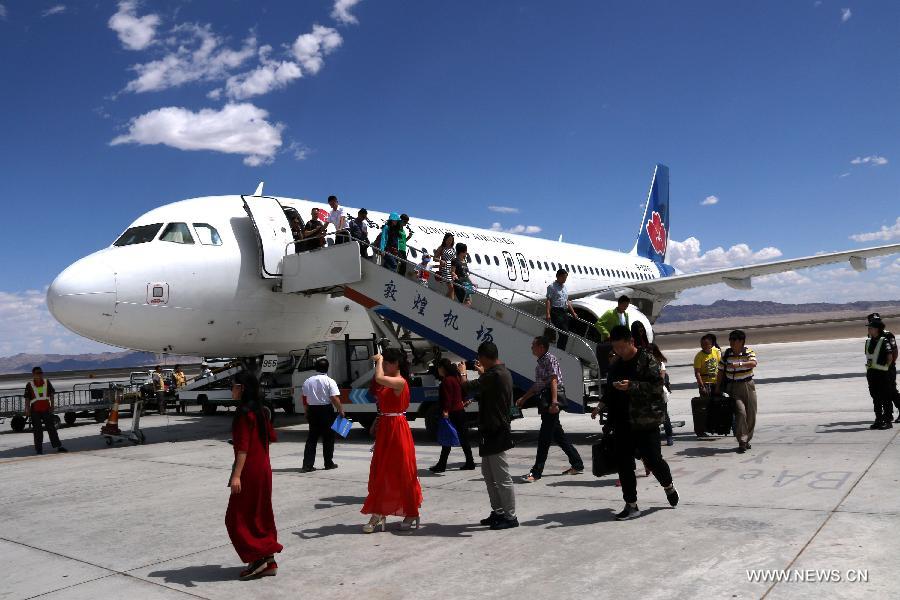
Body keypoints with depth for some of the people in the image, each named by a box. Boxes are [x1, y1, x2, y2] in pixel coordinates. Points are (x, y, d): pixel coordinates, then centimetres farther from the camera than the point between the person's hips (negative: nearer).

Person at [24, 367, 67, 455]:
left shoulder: (47, 382, 7)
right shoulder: (29, 385, 0)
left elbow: (51, 394, 9)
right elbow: (27, 398, 0)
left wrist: (52, 406, 2)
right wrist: (27, 409, -5)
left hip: (46, 409, 2)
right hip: (35, 411, -2)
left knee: (51, 428, 3)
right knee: (37, 430, 3)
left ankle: (58, 446, 4)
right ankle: (39, 449, 11)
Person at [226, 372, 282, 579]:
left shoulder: (244, 413, -17)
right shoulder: (261, 411, 9)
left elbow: (243, 447, -22)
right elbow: (272, 437, 16)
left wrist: (236, 475, -23)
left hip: (249, 471, -9)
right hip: (264, 468, 9)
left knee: (238, 517, 2)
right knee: (261, 515, 13)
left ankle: (257, 558, 1)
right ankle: (268, 561, 16)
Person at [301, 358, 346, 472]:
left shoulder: (307, 382, 5)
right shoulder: (330, 381, -10)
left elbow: (304, 400, 9)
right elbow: (334, 399, -16)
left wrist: (307, 413, 19)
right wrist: (341, 410, -4)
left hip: (312, 411, 4)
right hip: (326, 411, -4)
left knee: (311, 438, 8)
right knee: (328, 438, 8)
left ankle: (307, 465, 2)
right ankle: (328, 463, 15)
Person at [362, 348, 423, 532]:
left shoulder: (400, 382, -16)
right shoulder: (388, 383, 12)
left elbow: (379, 378, -31)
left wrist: (379, 360, -21)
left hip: (397, 430, -9)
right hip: (384, 430, 9)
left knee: (403, 472, 2)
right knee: (379, 472, 8)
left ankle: (411, 514, 15)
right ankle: (377, 514, 14)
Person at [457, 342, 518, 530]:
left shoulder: (494, 375, -22)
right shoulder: (503, 372, 11)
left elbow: (468, 387, -22)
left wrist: (463, 373, -3)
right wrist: (483, 373, 29)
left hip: (495, 433, -11)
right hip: (493, 431, 11)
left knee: (501, 476, -2)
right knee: (488, 473, 18)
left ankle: (510, 516, 7)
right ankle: (498, 512, 27)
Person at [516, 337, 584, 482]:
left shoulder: (550, 359, -8)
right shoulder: (540, 362, 21)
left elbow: (553, 380, -18)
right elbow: (537, 385, 29)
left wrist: (554, 402, -27)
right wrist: (523, 398, 31)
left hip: (551, 399, -10)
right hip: (545, 400, 10)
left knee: (544, 437, -8)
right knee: (558, 435, 14)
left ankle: (536, 472, -7)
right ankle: (577, 465, 23)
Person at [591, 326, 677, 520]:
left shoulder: (647, 360, -5)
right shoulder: (616, 365, 16)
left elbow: (656, 386, -14)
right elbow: (610, 391, 23)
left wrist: (631, 386, -24)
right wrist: (601, 405, 5)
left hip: (645, 421, -6)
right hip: (622, 422, 6)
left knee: (653, 459, -1)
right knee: (623, 464, 3)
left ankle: (669, 487, 31)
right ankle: (631, 505, 13)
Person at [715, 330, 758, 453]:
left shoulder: (748, 352, -3)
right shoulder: (726, 354, 1)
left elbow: (753, 363, -24)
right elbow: (721, 372, 7)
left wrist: (739, 364, -40)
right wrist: (717, 388, 5)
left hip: (748, 386, 1)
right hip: (734, 387, -1)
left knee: (751, 414, 5)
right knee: (741, 411, -16)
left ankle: (747, 440, 23)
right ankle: (742, 442, -13)